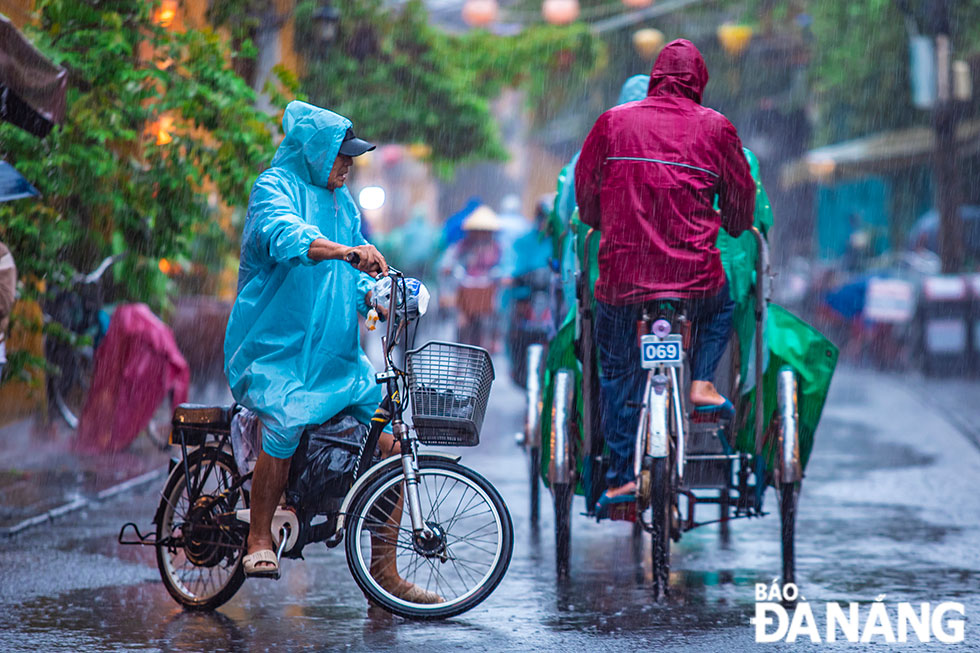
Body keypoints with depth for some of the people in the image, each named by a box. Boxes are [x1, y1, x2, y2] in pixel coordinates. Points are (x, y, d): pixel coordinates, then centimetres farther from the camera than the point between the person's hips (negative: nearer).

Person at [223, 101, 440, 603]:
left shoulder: (342, 202, 18)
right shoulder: (274, 188, -5)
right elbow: (286, 235, -28)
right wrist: (346, 252, -44)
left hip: (335, 352, 7)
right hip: (277, 348, -7)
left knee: (391, 443, -5)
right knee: (284, 426, -33)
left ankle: (383, 570, 3)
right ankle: (259, 538, -11)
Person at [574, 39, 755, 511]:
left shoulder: (613, 122, 5)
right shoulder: (714, 127, 4)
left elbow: (585, 191, 14)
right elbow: (741, 198, 12)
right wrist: (733, 227, 35)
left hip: (621, 275, 1)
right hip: (695, 274, 0)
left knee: (617, 372, 17)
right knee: (721, 308, 34)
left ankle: (621, 475, 14)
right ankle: (701, 381, 13)